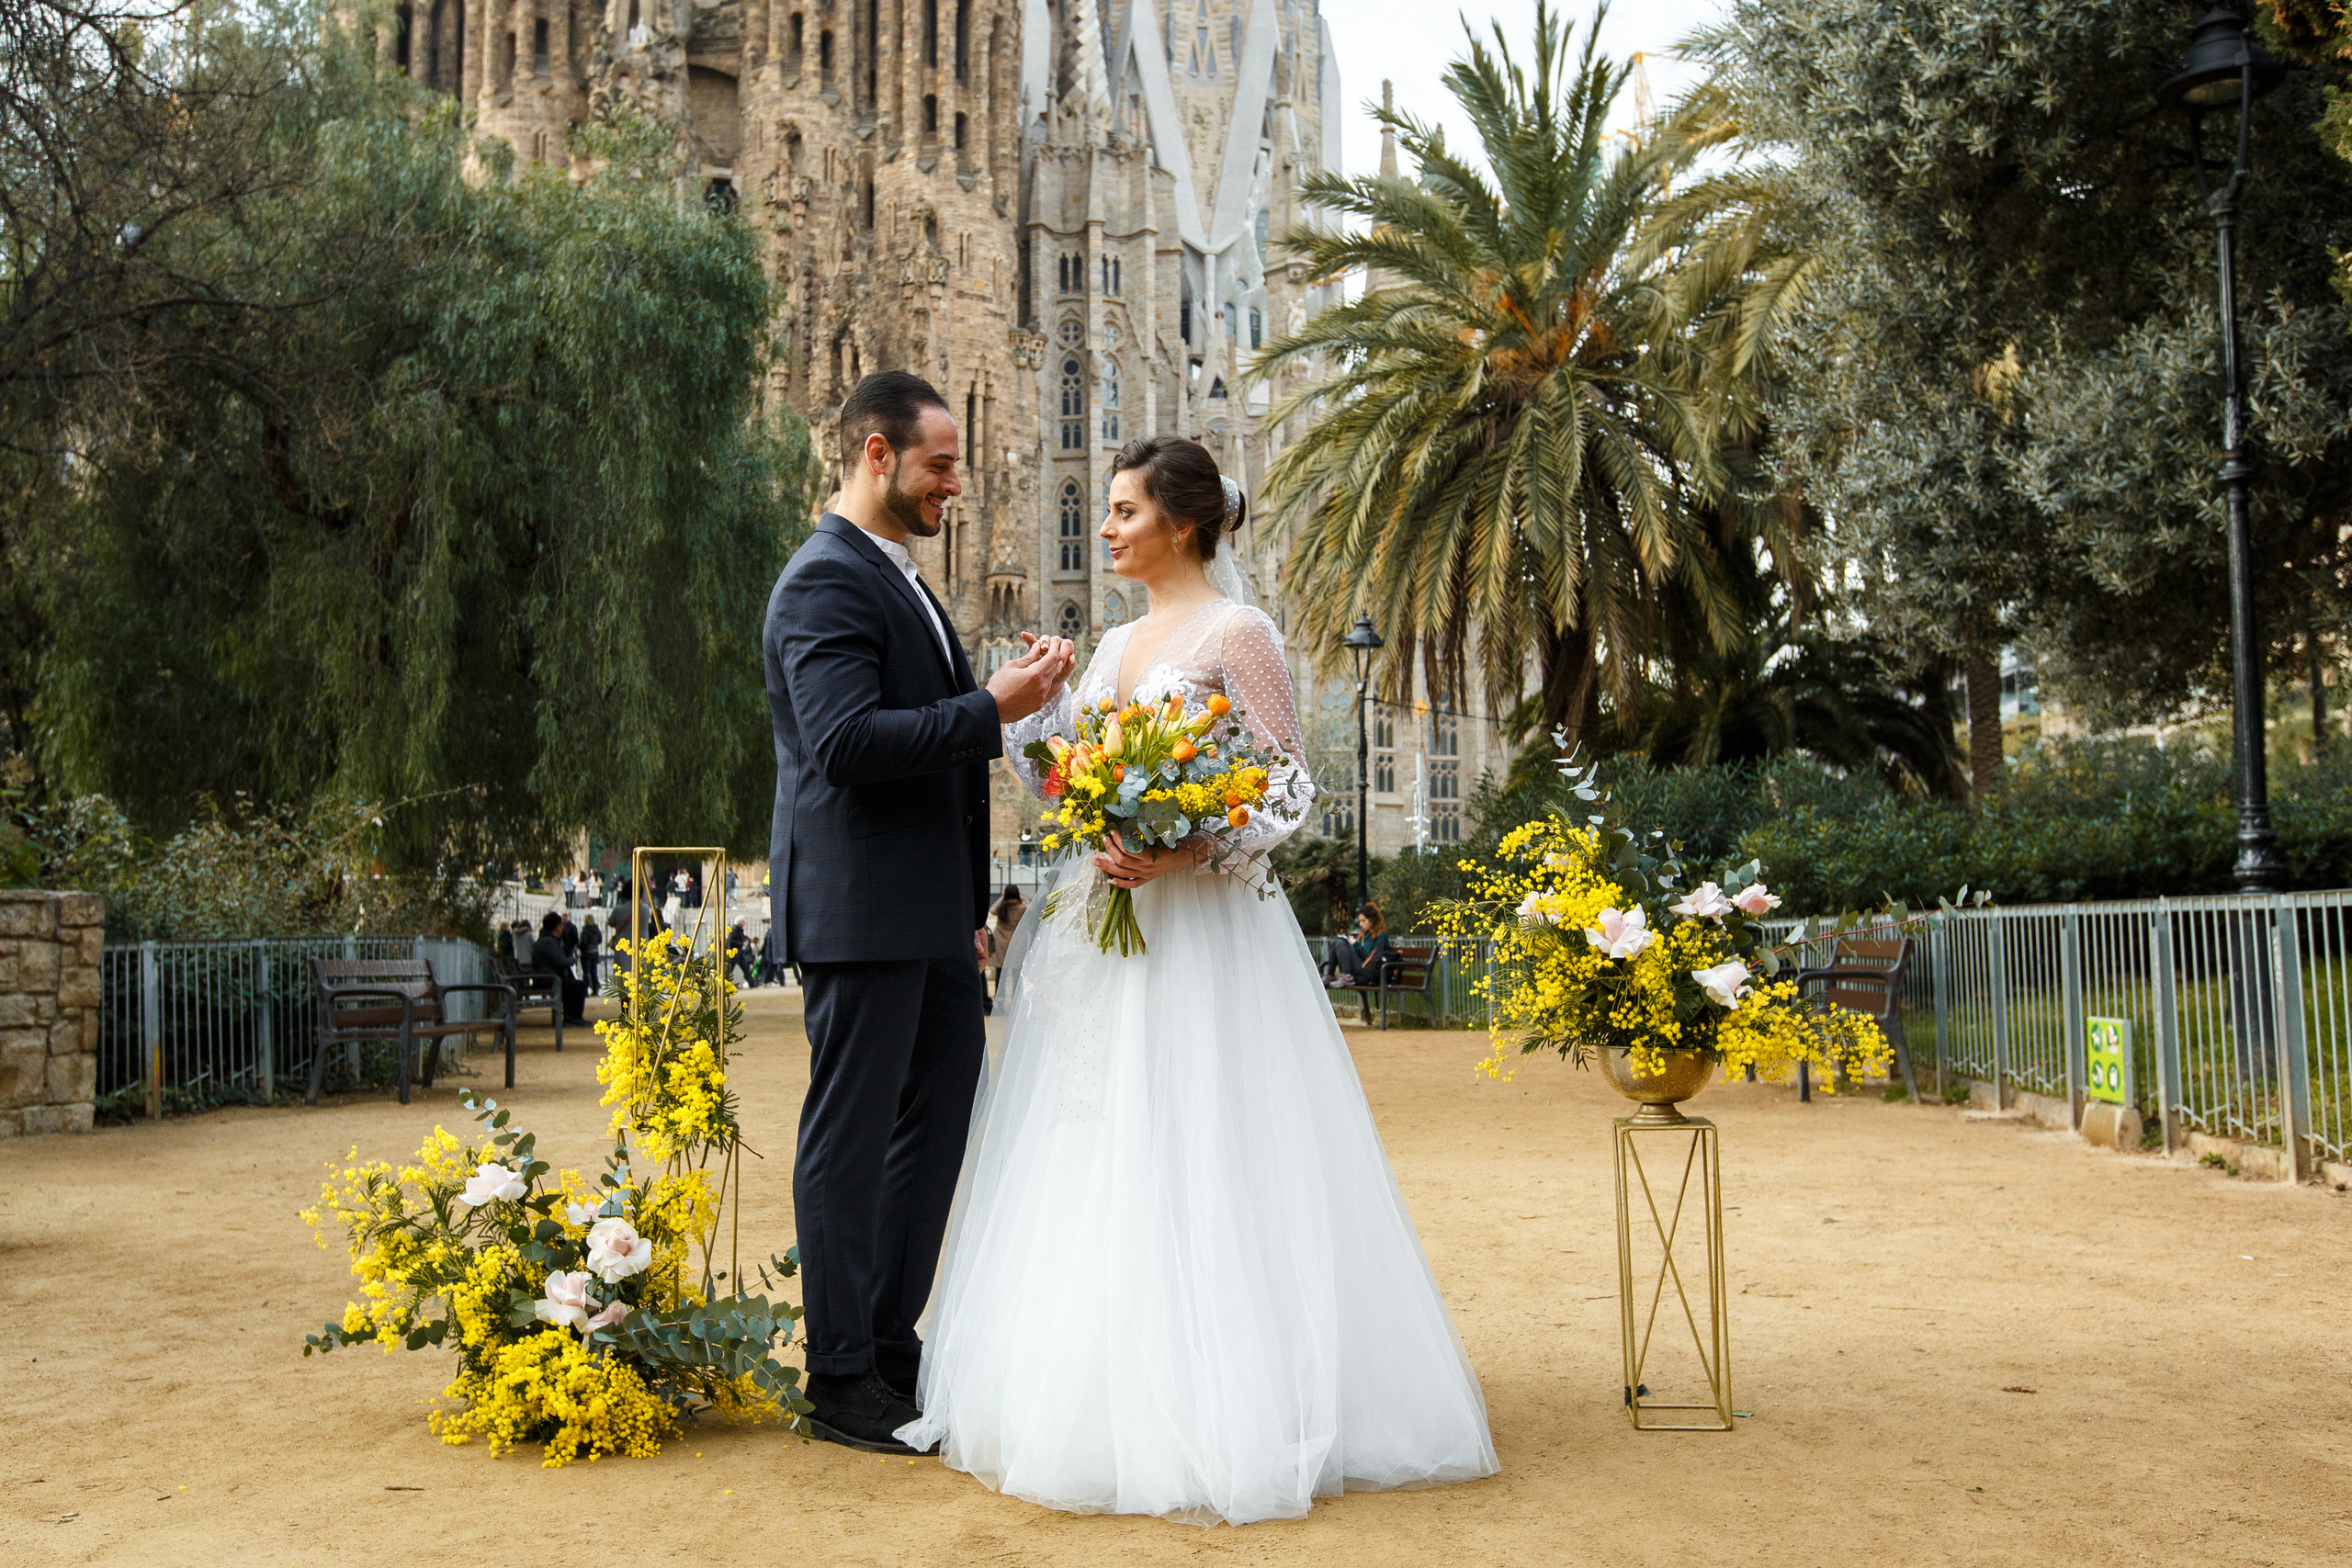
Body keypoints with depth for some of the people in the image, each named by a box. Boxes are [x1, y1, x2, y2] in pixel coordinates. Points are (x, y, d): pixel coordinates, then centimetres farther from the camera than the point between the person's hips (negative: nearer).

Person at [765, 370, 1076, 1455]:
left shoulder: (898, 579, 19)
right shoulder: (826, 581, -12)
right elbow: (848, 741, -23)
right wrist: (992, 708, -20)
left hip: (928, 916, 10)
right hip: (860, 911, -10)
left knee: (934, 1122, 15)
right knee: (851, 1141, 0)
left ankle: (891, 1347, 27)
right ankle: (841, 1382, 12)